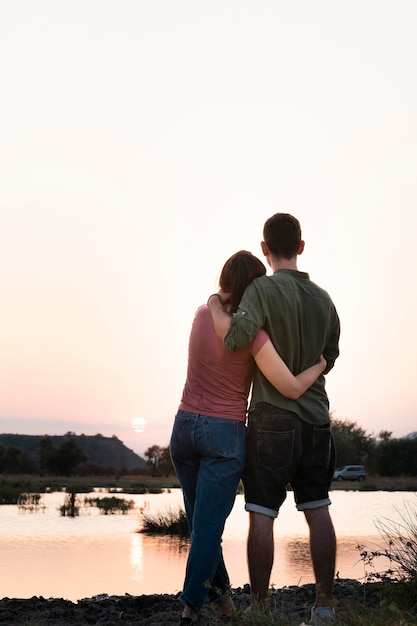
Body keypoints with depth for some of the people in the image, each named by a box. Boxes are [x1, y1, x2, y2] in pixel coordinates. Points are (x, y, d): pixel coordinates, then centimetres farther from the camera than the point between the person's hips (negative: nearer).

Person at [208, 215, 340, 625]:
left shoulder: (263, 289, -11)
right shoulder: (324, 300, 8)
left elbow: (236, 336, -26)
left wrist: (215, 305, -8)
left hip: (273, 418, -5)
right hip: (315, 419, 6)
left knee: (261, 515, -1)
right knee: (317, 511, 7)